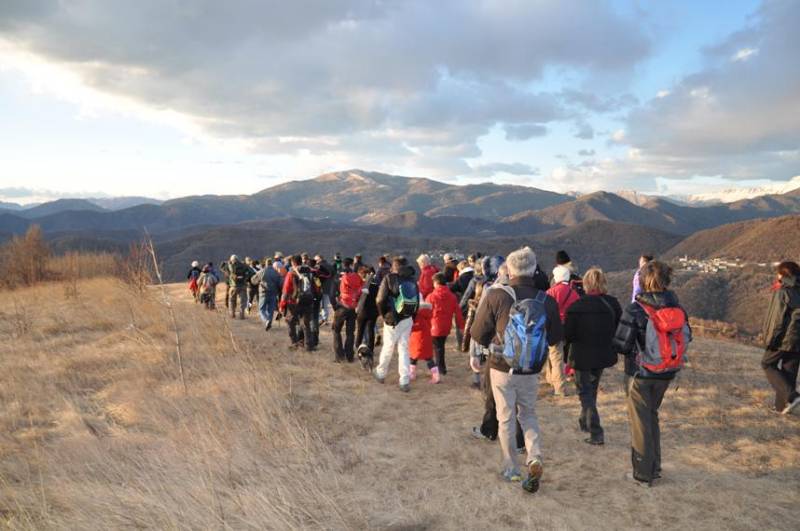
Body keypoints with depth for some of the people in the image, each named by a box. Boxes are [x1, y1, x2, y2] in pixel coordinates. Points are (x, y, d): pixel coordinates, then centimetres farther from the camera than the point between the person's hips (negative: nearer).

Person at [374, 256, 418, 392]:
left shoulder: (389, 278, -6)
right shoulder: (412, 280, 5)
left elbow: (380, 300, -11)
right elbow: (417, 302, 3)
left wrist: (384, 314, 4)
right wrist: (411, 318, 10)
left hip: (393, 320, -3)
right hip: (407, 320, 3)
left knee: (388, 348, 12)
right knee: (404, 349, 9)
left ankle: (381, 374, 32)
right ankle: (404, 382, 5)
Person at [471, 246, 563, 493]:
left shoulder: (496, 296, -16)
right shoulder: (547, 301, -10)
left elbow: (478, 333, -9)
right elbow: (556, 336, 3)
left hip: (502, 368, -2)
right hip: (531, 371, 2)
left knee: (506, 419, 14)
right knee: (528, 415, 21)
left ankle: (511, 470, 23)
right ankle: (535, 459, 3)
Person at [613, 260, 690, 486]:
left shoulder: (635, 310, -21)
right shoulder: (677, 308, -4)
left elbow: (621, 345, -21)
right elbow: (686, 338, 6)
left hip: (640, 374, -5)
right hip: (666, 374, 5)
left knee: (641, 421, 7)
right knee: (652, 416, 23)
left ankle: (643, 474, 16)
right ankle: (655, 467, 32)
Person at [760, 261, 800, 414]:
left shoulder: (782, 292, -12)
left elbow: (777, 318, -15)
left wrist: (769, 339, -10)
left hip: (783, 338, -6)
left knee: (768, 364, 9)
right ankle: (782, 405, 16)